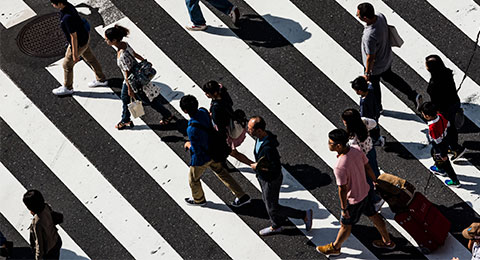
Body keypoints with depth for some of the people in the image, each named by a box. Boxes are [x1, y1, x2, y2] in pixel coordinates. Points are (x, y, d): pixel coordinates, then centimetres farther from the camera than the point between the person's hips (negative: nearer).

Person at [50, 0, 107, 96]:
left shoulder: (67, 18, -39)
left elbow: (74, 37, -30)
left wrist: (75, 54, -18)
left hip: (79, 43, -9)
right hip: (85, 36, 9)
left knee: (67, 65, 13)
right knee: (90, 58, 27)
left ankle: (67, 88, 36)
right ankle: (101, 80, 47)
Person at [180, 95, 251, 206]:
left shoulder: (192, 129, -39)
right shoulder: (203, 112, -16)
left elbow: (196, 150, -29)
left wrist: (188, 145, -9)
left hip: (201, 158, -7)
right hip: (213, 153, 7)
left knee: (193, 179, 23)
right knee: (222, 173, 25)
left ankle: (198, 199, 49)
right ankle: (242, 196, 31)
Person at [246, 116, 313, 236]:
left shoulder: (268, 148, -39)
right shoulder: (261, 137, -11)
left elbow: (276, 168, -34)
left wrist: (258, 167, -26)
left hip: (271, 180, -9)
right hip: (263, 177, 9)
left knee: (273, 208, 9)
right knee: (267, 202, 26)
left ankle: (305, 215, 20)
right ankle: (276, 226, 48)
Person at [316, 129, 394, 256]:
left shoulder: (340, 167, -38)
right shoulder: (356, 149, -17)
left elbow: (342, 190, -26)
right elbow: (368, 167, -1)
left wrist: (344, 209, -13)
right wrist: (375, 181, 16)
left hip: (353, 200, -7)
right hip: (364, 192, 7)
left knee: (345, 224, 17)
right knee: (373, 216, 26)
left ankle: (335, 247, 41)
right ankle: (387, 241, 45)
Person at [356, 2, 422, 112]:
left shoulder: (369, 36, -43)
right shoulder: (380, 16, -21)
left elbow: (371, 58, -30)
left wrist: (367, 73, -13)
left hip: (375, 67, -7)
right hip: (387, 57, 7)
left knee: (373, 85, 23)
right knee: (389, 76, 33)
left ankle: (377, 108, 50)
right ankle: (413, 95, 36)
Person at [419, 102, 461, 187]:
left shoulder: (432, 128, -41)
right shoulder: (440, 116, -20)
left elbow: (438, 142, -31)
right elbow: (448, 124, 0)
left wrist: (443, 155, -19)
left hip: (440, 148, -8)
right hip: (446, 140, 8)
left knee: (444, 163, 15)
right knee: (434, 154, 34)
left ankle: (455, 181, 34)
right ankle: (441, 170, 60)